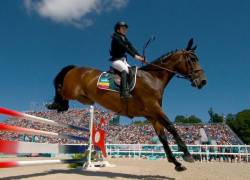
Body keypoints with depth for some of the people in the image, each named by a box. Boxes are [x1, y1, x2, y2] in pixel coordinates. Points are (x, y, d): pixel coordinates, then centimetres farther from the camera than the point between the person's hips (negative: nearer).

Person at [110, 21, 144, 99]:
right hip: (116, 60, -9)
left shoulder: (125, 39, 16)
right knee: (125, 69, -33)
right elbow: (124, 47, -21)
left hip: (123, 60, 9)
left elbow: (131, 48, 4)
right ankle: (124, 92, -44)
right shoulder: (116, 38, -7)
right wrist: (134, 56, -31)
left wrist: (139, 56, -12)